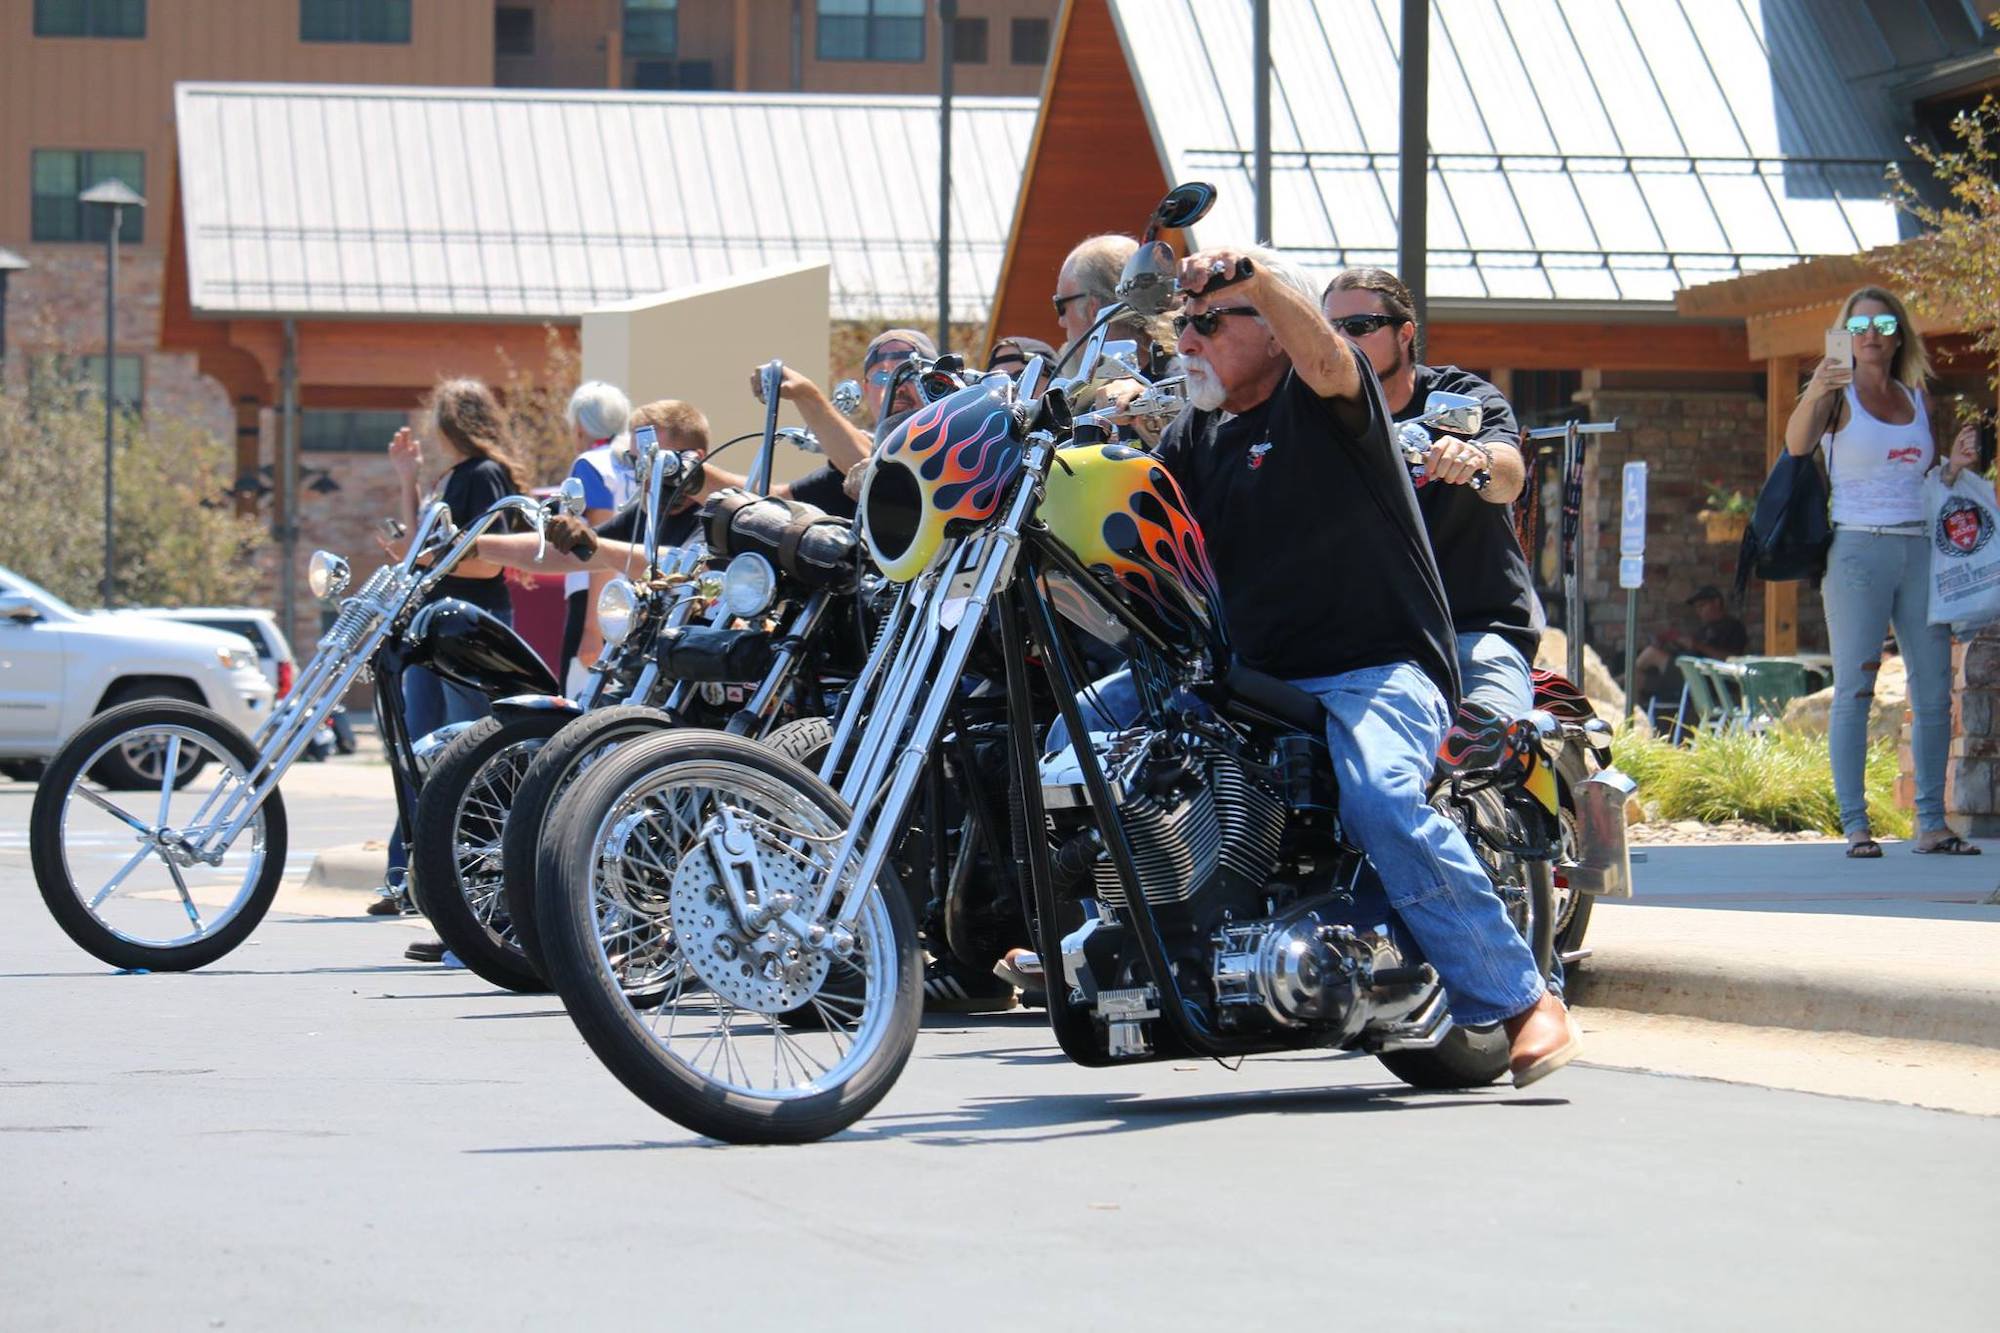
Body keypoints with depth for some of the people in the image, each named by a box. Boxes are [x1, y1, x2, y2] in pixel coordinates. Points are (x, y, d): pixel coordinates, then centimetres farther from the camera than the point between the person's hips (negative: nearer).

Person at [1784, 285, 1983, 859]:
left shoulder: (1918, 401, 16)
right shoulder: (1838, 396, 1)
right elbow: (1797, 443, -20)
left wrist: (1956, 463, 2)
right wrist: (1815, 393, -39)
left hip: (1920, 550, 5)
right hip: (1857, 548, -5)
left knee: (1934, 692, 3)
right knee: (1854, 691, -6)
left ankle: (1931, 823, 9)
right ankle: (1855, 826, -6)